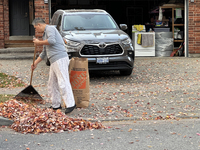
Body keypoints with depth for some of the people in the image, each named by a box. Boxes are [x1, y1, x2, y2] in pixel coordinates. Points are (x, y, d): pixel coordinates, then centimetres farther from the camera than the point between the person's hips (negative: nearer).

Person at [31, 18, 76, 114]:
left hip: (60, 59, -10)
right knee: (52, 83, 12)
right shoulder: (45, 34, 27)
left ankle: (70, 104, -18)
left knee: (63, 82, -15)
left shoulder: (50, 28, -2)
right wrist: (36, 63, 32)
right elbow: (44, 53, 35)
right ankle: (56, 105, 17)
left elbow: (52, 41, -22)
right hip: (54, 61, 10)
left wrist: (39, 43, -8)